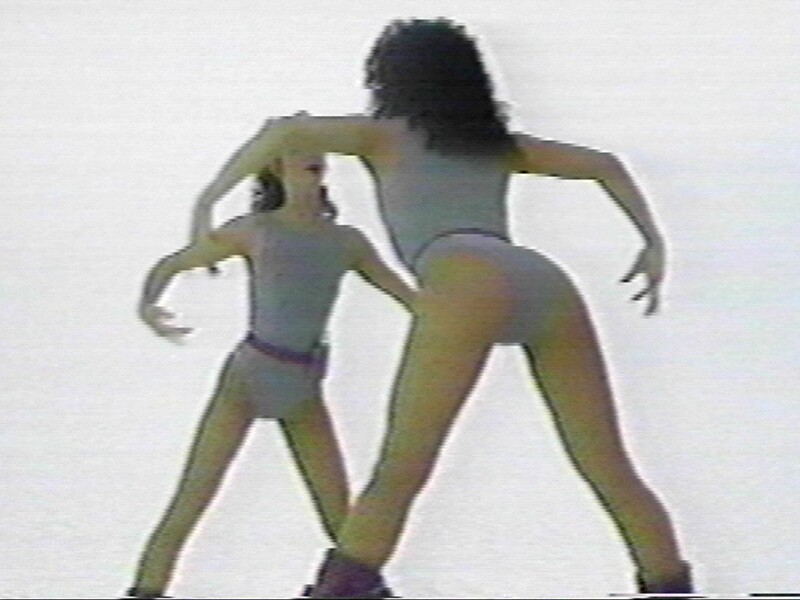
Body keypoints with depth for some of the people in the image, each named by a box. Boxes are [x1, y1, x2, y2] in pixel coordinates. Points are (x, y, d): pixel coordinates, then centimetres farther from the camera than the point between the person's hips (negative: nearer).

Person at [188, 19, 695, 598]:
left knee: (399, 473, -8)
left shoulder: (385, 135, 26)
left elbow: (287, 132, 11)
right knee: (613, 474, 7)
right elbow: (605, 165, 36)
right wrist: (655, 245, 31)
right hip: (549, 284, 5)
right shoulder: (500, 143, 39)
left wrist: (207, 202, 13)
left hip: (470, 278, -5)